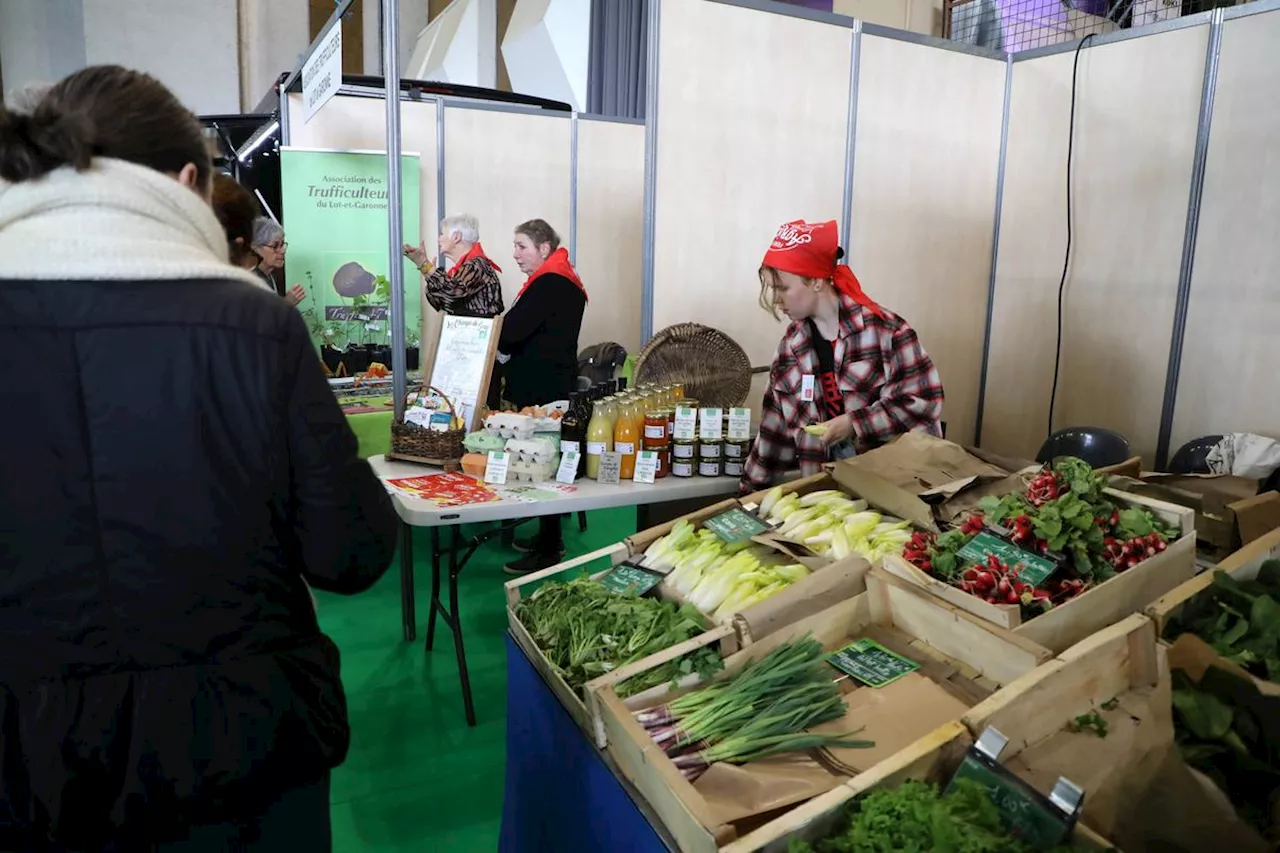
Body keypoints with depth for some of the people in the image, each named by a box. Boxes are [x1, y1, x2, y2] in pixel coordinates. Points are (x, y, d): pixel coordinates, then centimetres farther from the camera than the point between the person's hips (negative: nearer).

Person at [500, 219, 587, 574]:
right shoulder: (557, 281, 18)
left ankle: (548, 551, 2)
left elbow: (510, 331, -22)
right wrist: (508, 350, 3)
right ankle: (549, 538, 25)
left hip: (543, 391, -11)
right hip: (547, 386, 11)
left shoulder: (550, 284, -16)